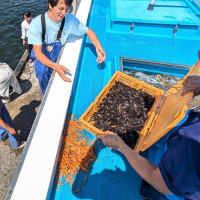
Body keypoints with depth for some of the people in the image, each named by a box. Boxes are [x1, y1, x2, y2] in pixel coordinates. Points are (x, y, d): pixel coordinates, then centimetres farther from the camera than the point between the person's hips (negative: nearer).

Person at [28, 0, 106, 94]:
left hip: (58, 59, 2)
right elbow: (38, 53, -26)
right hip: (42, 58, -1)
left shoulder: (70, 19, -19)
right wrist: (56, 66, -46)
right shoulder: (36, 24, -26)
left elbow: (88, 31, -6)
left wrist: (98, 47, -26)